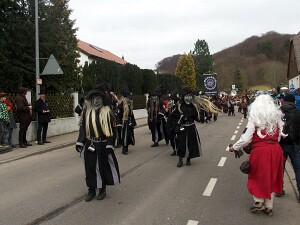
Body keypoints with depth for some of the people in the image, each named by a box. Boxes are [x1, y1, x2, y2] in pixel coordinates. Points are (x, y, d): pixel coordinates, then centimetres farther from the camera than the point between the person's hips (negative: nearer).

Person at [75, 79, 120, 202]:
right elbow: (83, 127, 4)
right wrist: (80, 142, -3)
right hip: (89, 145, 2)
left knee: (103, 167, 10)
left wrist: (109, 145, -12)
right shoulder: (87, 111, 1)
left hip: (102, 145, -2)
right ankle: (91, 189, 25)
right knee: (90, 167, 9)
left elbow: (112, 130, -7)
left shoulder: (107, 112, -7)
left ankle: (102, 189, 28)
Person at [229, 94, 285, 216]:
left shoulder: (255, 118, -6)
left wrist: (234, 148, 2)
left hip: (260, 150, -4)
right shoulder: (277, 117, 6)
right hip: (276, 150, 4)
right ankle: (268, 207, 27)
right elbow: (279, 136, 7)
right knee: (271, 178, 17)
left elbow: (246, 139, -10)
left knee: (258, 176, 18)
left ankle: (259, 202, 23)